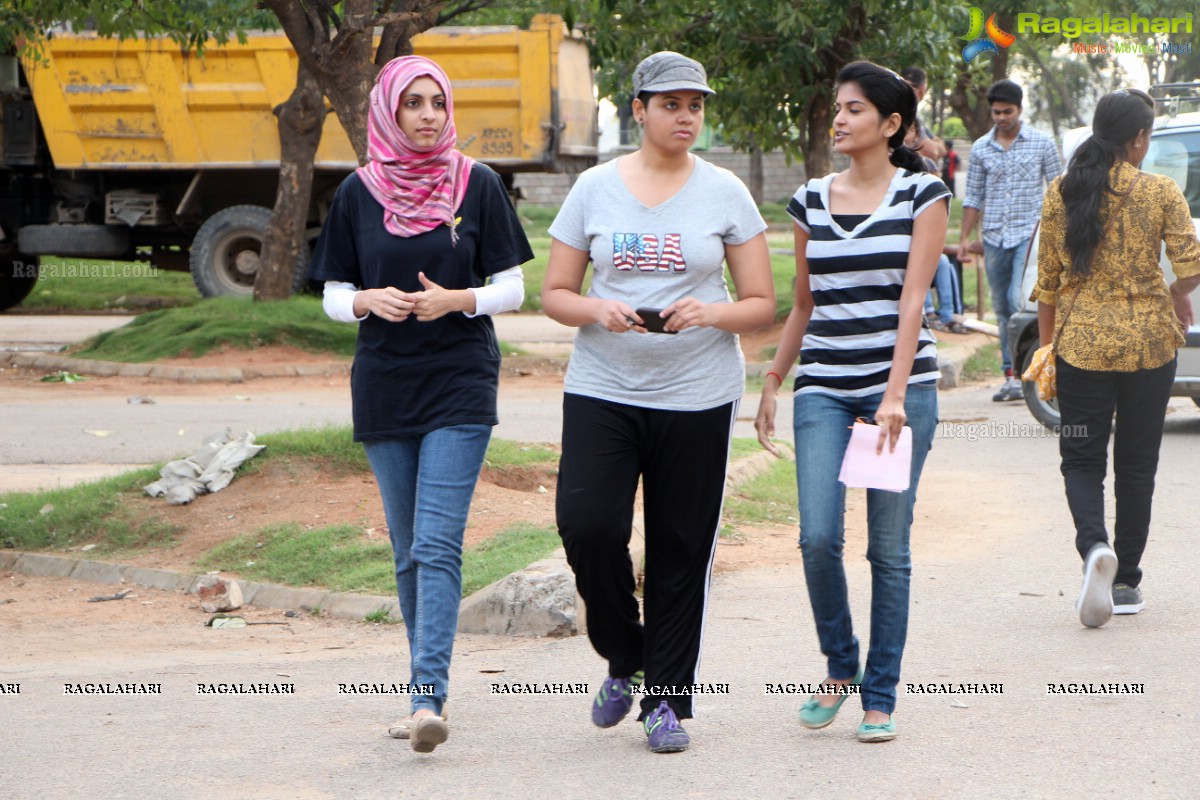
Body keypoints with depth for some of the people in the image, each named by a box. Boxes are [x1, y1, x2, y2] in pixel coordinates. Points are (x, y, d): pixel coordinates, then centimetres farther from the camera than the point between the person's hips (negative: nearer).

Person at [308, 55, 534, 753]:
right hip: (384, 384, 3)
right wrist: (369, 300, -13)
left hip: (461, 385, -3)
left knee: (438, 544, -14)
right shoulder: (359, 193, 5)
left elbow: (513, 288, 2)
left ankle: (428, 696, -21)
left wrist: (457, 300, -16)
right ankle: (426, 689, 21)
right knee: (408, 551, 10)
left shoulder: (478, 185, 0)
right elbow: (334, 296, 9)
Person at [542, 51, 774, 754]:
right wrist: (597, 309, -13)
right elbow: (555, 294, 8)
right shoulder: (595, 189, 6)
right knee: (587, 525, -14)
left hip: (698, 395, 0)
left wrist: (712, 312, -16)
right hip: (602, 390, 1)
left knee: (681, 551, 1)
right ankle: (624, 660, 12)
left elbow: (762, 305, 4)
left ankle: (667, 700, 14)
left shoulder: (725, 193, 4)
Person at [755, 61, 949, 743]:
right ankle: (840, 667, 13)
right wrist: (772, 385, 17)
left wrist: (895, 394, -18)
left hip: (902, 385, -3)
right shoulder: (811, 201, 10)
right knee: (819, 537, -10)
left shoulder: (923, 194, -1)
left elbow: (913, 298, -9)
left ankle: (881, 696, 11)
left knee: (888, 546, 1)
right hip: (824, 389, 3)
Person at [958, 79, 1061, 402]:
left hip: (1030, 233, -4)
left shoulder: (1042, 144, 2)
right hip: (994, 238, 4)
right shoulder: (980, 148, 9)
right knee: (1002, 309, 7)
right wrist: (964, 238, 7)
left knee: (1019, 301, -18)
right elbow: (973, 197, 13)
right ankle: (1011, 374, 13)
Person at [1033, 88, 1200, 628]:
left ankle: (1094, 545, -21)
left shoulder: (1061, 193, -1)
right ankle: (1126, 582, 16)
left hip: (1081, 344, 1)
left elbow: (1047, 280, 2)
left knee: (1082, 458, 7)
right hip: (1149, 342, -1)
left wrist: (1046, 345, 13)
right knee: (1136, 463, 11)